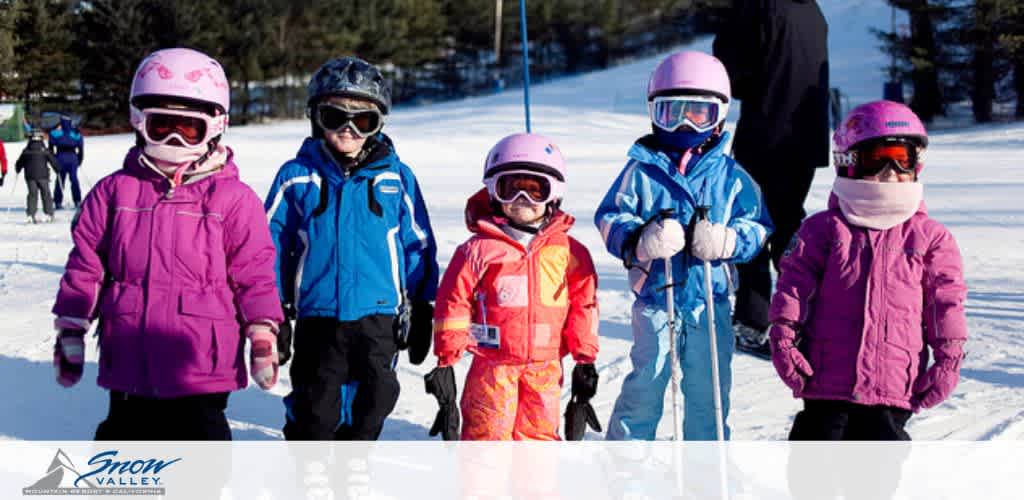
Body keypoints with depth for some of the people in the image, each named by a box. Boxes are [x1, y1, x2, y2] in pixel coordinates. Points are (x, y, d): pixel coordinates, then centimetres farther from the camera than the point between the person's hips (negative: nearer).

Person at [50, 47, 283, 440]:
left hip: (201, 367, -3)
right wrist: (70, 333, 8)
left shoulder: (234, 199, -3)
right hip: (129, 366, 3)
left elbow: (255, 273, -1)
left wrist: (263, 336, -4)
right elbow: (85, 267, 8)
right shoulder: (114, 192, 4)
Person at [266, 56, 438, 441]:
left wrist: (421, 314, 6)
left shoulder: (396, 178, 2)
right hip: (317, 319, -1)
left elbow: (419, 247, 7)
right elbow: (272, 246, 3)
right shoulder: (297, 177, 0)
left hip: (379, 319, 1)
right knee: (314, 413, 5)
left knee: (368, 410, 11)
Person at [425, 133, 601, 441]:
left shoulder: (568, 251, 4)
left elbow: (584, 303, 9)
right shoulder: (478, 249, -3)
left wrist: (585, 358, 8)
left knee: (540, 436, 10)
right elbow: (453, 303, -1)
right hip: (492, 364, -2)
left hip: (545, 366, 2)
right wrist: (446, 359, -3)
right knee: (487, 437, 0)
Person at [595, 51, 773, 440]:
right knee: (645, 383, 3)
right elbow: (609, 218, -2)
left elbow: (758, 225, 4)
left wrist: (726, 241, -16)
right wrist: (640, 240, -22)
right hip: (655, 296, -2)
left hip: (711, 299, 2)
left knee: (708, 389, 9)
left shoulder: (730, 175, 4)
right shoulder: (642, 169, 0)